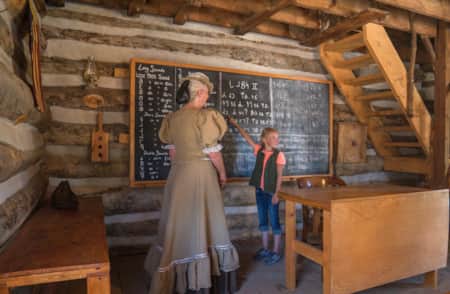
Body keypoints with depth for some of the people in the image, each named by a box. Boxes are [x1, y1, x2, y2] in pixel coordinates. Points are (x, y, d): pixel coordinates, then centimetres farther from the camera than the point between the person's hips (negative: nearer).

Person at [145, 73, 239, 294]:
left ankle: (173, 275, 29)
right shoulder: (204, 116, -14)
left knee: (179, 222, 15)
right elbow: (213, 152, -12)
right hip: (201, 172, -6)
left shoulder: (172, 118, 5)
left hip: (178, 173, 6)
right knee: (201, 222, 6)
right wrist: (222, 173, 2)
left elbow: (171, 152, 9)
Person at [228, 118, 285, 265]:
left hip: (272, 192, -4)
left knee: (274, 222, 4)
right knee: (262, 221, 14)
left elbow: (279, 176, -9)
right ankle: (265, 249, 29)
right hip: (260, 191, 5)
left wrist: (276, 193, -13)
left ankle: (276, 252, 17)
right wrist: (236, 124, 10)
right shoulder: (259, 150, 2)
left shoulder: (278, 155, -8)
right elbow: (247, 138, 8)